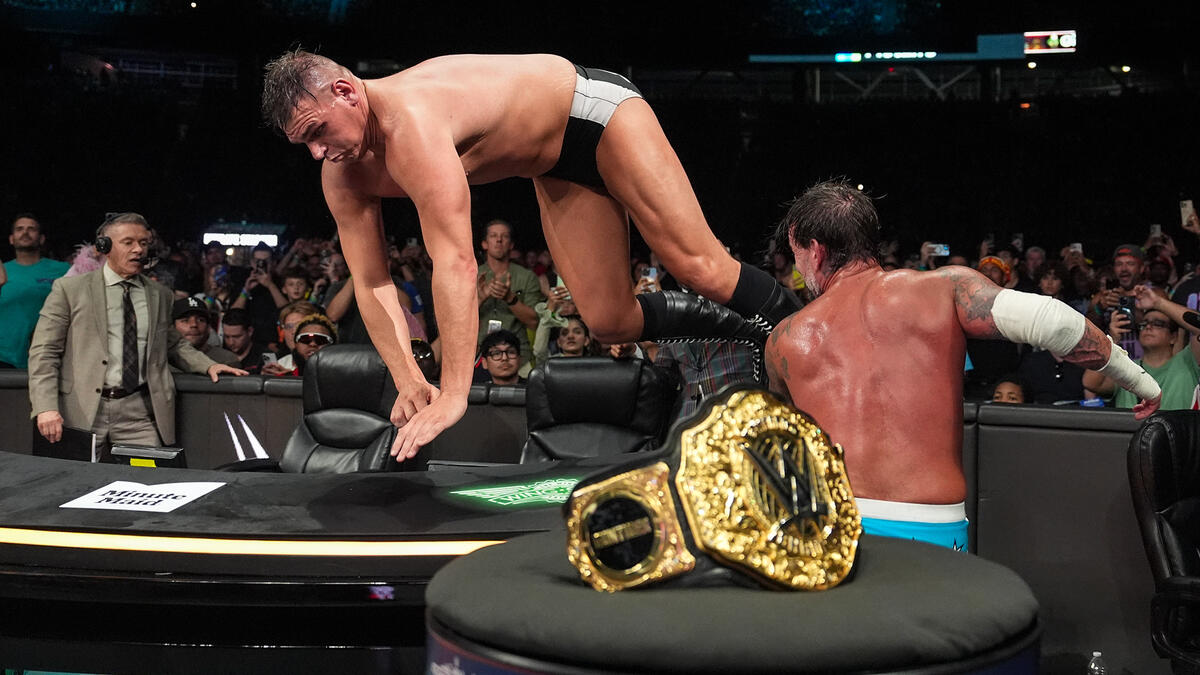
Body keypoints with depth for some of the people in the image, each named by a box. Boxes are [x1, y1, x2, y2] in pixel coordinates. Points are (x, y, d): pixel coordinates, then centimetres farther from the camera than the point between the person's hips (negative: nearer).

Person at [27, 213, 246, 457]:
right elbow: (44, 351, 0)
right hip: (82, 412, -2)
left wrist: (209, 365, 8)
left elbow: (174, 344, 27)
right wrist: (46, 407, -12)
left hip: (138, 415, 2)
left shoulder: (160, 295, 14)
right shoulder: (69, 289, 4)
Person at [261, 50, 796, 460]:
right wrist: (409, 383, -17)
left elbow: (455, 263, -44)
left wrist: (452, 395, -44)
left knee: (701, 268, -15)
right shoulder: (342, 175, -11)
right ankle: (722, 325, 24)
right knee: (611, 321, 2)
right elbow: (370, 282, -6)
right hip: (556, 167, 8)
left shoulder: (411, 122, -38)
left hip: (593, 106, -7)